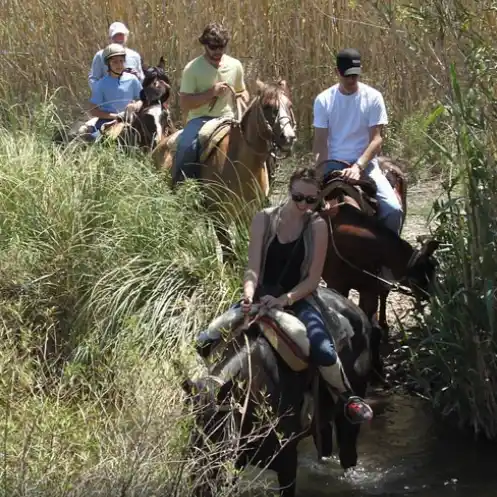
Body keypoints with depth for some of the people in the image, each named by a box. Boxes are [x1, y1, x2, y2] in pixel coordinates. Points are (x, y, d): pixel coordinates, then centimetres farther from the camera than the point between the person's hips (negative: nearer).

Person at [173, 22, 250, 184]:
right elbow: (184, 103, -9)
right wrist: (212, 92, -17)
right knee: (187, 147, -32)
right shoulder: (192, 69, -5)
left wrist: (243, 98, -1)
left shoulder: (235, 65, 7)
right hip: (201, 119, -4)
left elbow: (242, 91, 24)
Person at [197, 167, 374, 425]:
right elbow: (253, 267, -9)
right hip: (264, 295, 2)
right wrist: (249, 295, -29)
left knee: (324, 351, -29)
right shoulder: (264, 219, -3)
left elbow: (313, 278, -8)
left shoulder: (317, 226, -6)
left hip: (299, 297, -2)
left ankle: (349, 398, -1)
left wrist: (285, 300, -24)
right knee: (205, 342, -16)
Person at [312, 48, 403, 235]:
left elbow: (376, 139, -7)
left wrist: (358, 166, -22)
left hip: (365, 163, -1)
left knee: (393, 209, -21)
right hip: (334, 164, 1)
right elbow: (320, 143, -1)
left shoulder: (373, 98, -3)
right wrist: (322, 174, -16)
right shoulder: (324, 100, 0)